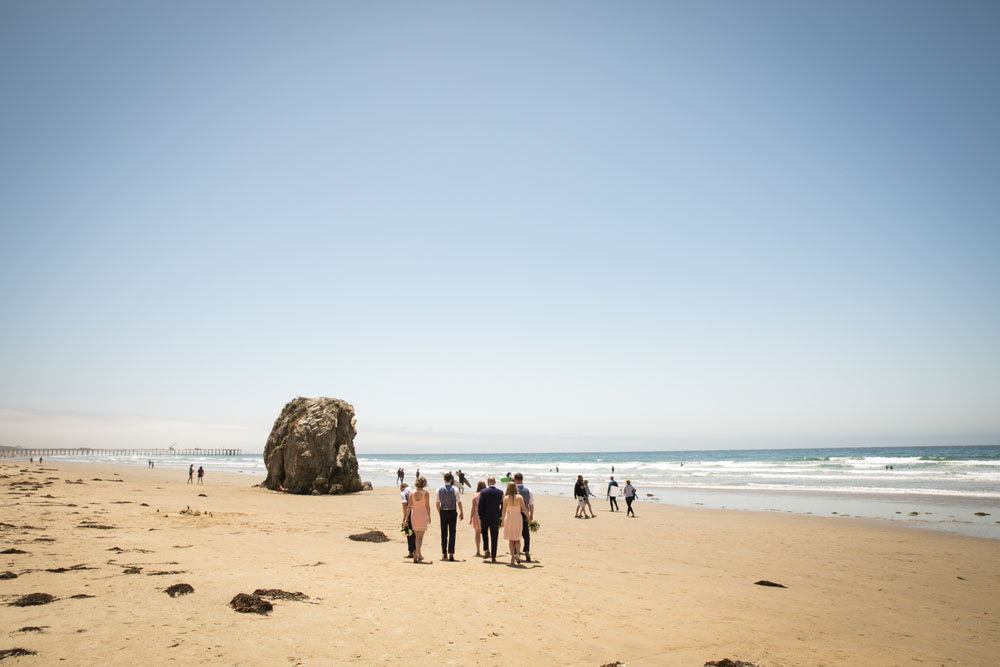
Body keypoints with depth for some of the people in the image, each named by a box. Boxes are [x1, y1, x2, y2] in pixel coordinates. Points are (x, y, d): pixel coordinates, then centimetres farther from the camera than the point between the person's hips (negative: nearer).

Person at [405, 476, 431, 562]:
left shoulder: (412, 493, -2)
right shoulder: (426, 493, -10)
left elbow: (409, 507, -2)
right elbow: (427, 506, -8)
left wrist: (406, 518, 3)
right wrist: (429, 517, 4)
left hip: (414, 516, 3)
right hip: (423, 516, -3)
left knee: (416, 536, 19)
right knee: (420, 537, 1)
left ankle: (419, 555, 30)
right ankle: (416, 556, -11)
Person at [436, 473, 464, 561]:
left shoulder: (439, 490, -1)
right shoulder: (455, 489, -8)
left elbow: (438, 503, 2)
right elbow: (459, 502, -7)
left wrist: (439, 513, 13)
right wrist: (461, 512, 4)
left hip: (443, 512, 2)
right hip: (452, 512, -2)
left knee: (443, 534, 11)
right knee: (452, 533, 2)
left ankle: (444, 553, 15)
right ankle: (451, 553, -6)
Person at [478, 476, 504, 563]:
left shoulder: (483, 492, -7)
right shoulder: (500, 492, -2)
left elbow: (480, 505, -8)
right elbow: (503, 506, 1)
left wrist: (480, 516, -1)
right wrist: (500, 516, 9)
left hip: (485, 517, -1)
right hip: (495, 518, 1)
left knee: (484, 533, 22)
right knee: (494, 537, 7)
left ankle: (486, 550, 5)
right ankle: (493, 556, 6)